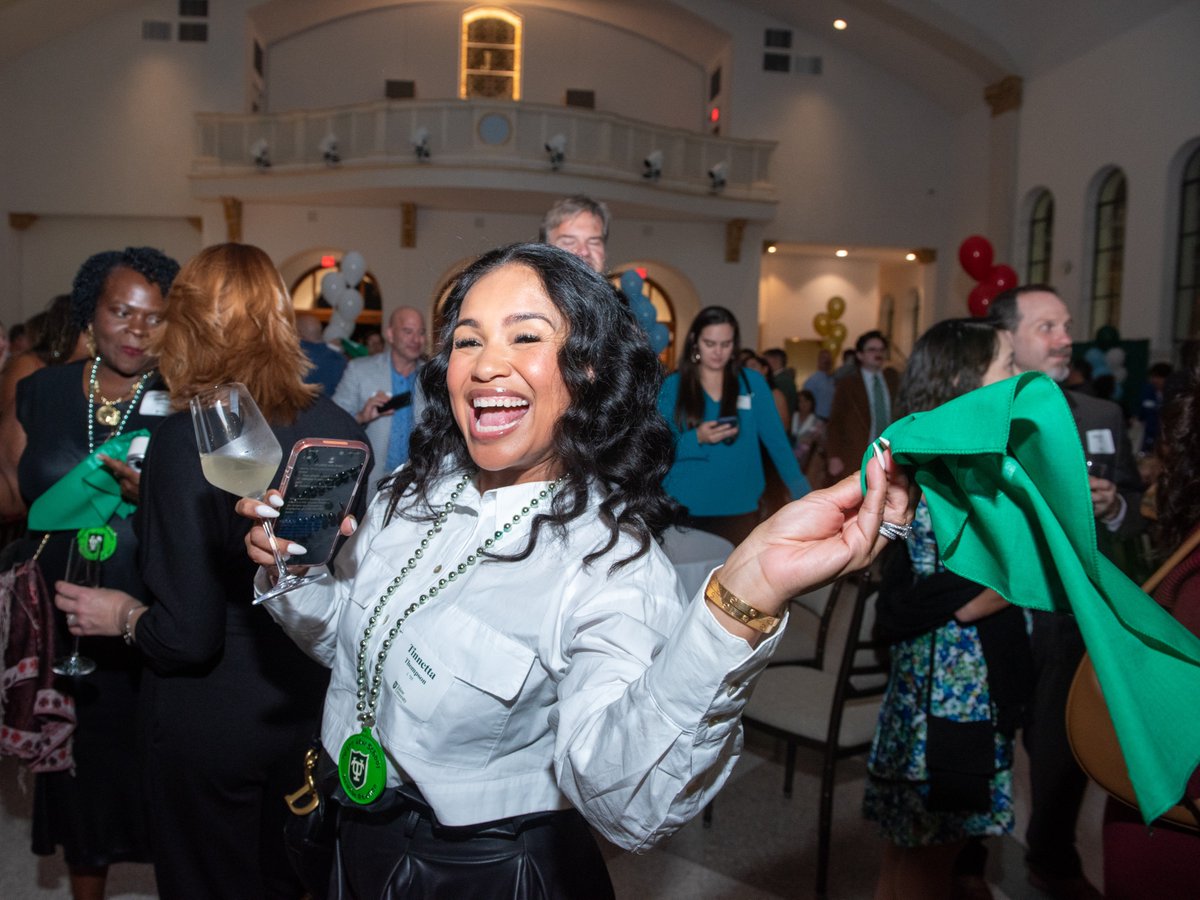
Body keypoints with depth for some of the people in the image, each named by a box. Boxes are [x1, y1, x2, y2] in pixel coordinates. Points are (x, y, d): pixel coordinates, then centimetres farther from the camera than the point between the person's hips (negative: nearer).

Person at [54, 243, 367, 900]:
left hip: (211, 724, -4)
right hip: (312, 706, 5)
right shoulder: (340, 427, -8)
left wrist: (124, 616, -2)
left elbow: (187, 639, -24)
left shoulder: (186, 440, -23)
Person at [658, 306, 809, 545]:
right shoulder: (673, 386, 1)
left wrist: (802, 492, -5)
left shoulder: (753, 383, 4)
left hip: (738, 509, 1)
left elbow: (776, 440, 3)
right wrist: (696, 438, -18)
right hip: (683, 509, 0)